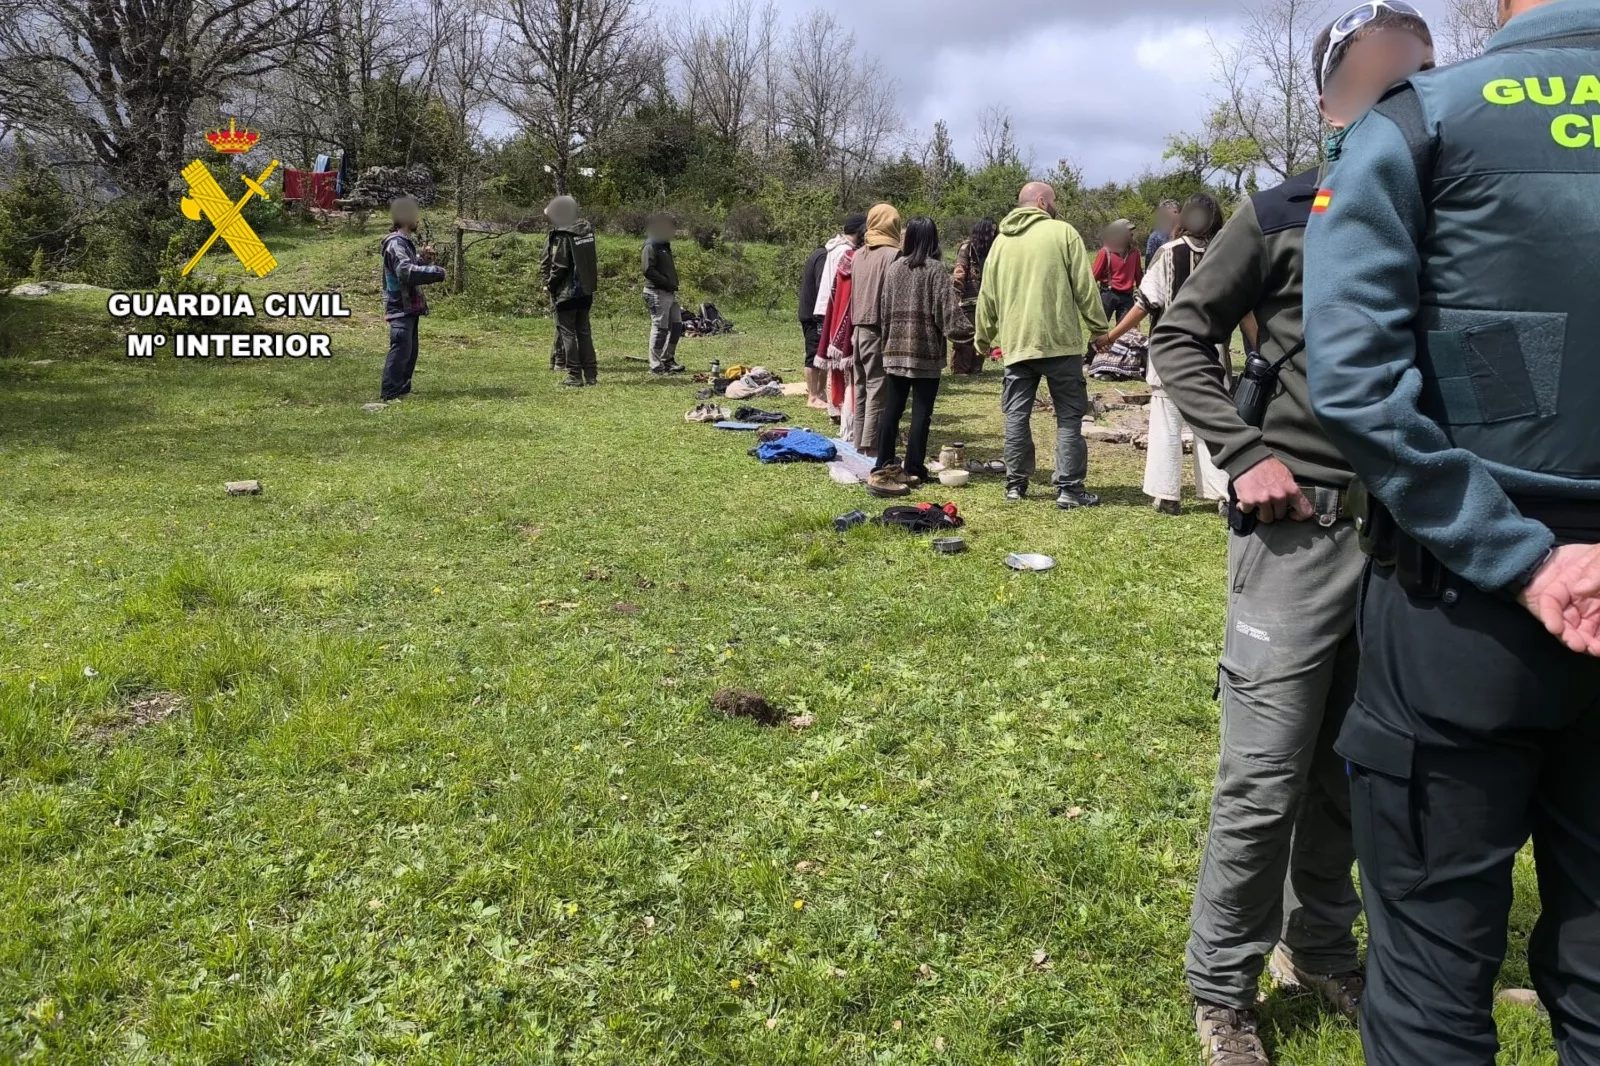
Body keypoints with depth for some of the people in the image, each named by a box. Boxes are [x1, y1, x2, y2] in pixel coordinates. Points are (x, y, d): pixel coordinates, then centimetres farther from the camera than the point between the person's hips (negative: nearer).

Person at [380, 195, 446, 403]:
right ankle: (388, 393, -11)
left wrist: (423, 260, 3)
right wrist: (437, 272, -22)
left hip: (410, 305, 10)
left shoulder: (407, 241, 16)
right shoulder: (396, 243, -17)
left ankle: (402, 389, 24)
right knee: (401, 348, -13)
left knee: (410, 350, 15)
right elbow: (407, 272, -28)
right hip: (400, 307, -10)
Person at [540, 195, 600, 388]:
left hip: (566, 292, -7)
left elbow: (559, 266, -15)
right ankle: (591, 373, 12)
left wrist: (550, 285, -3)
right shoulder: (586, 231, 6)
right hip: (586, 291, 7)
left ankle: (575, 376, -1)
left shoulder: (562, 237, -15)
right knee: (584, 332, 13)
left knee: (567, 333, 1)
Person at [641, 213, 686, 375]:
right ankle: (655, 366, 1)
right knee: (660, 328, -6)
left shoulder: (664, 246, 20)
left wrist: (674, 285, 9)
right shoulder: (650, 247, -11)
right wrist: (667, 283, -20)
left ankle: (667, 359, 23)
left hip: (670, 293, 10)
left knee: (677, 326, 12)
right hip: (657, 293, -10)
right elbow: (648, 269, -22)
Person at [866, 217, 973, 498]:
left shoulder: (893, 268, 6)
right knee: (921, 413, 2)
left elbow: (884, 311, 11)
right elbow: (948, 312, -10)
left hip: (895, 350, 4)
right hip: (927, 351, -4)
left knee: (891, 410, 7)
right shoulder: (935, 270, -8)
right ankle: (913, 471, 6)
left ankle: (883, 469, 6)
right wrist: (968, 330, 3)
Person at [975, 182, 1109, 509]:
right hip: (1060, 340, -4)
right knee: (1069, 415, 2)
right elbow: (1085, 286, -4)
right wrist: (1098, 328, 5)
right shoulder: (1063, 232, -2)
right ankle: (1069, 488, -1)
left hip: (1015, 343, 4)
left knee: (1016, 415, 10)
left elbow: (987, 295, 15)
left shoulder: (1002, 240, 11)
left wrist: (984, 337, 25)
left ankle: (1015, 484, 14)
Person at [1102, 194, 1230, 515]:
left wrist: (1112, 335, -2)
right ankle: (1225, 492, 12)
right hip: (1212, 355, 3)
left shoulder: (1169, 254, -6)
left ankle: (1167, 495, 5)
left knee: (1167, 426, 5)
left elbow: (1146, 303, -9)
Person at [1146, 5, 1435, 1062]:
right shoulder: (1282, 218, -2)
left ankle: (1318, 947, 35)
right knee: (1266, 777, -1)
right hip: (1300, 529, -4)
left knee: (1357, 765, 15)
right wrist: (1245, 453, -7)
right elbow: (1180, 336, 3)